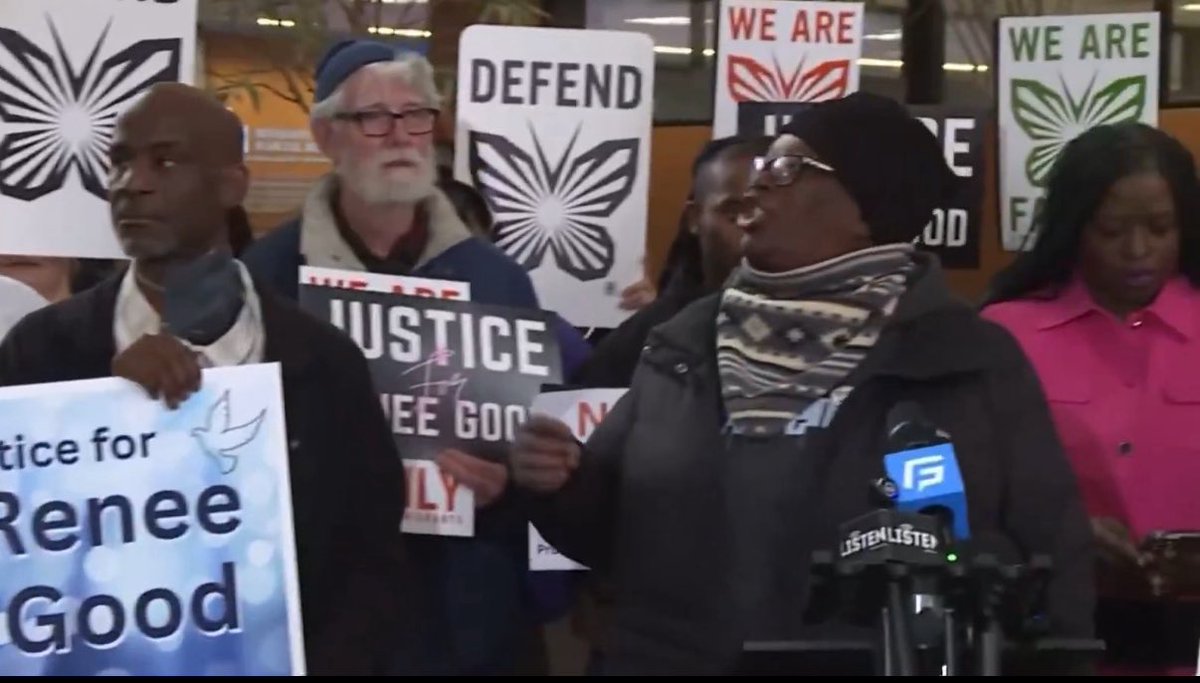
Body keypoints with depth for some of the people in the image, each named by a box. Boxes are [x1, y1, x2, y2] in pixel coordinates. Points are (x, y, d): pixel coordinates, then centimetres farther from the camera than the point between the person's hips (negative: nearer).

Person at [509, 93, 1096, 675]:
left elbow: (1052, 563, -4)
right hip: (669, 660, 3)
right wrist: (563, 488, -10)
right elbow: (615, 530, 8)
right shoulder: (683, 349, 4)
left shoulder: (974, 361, -5)